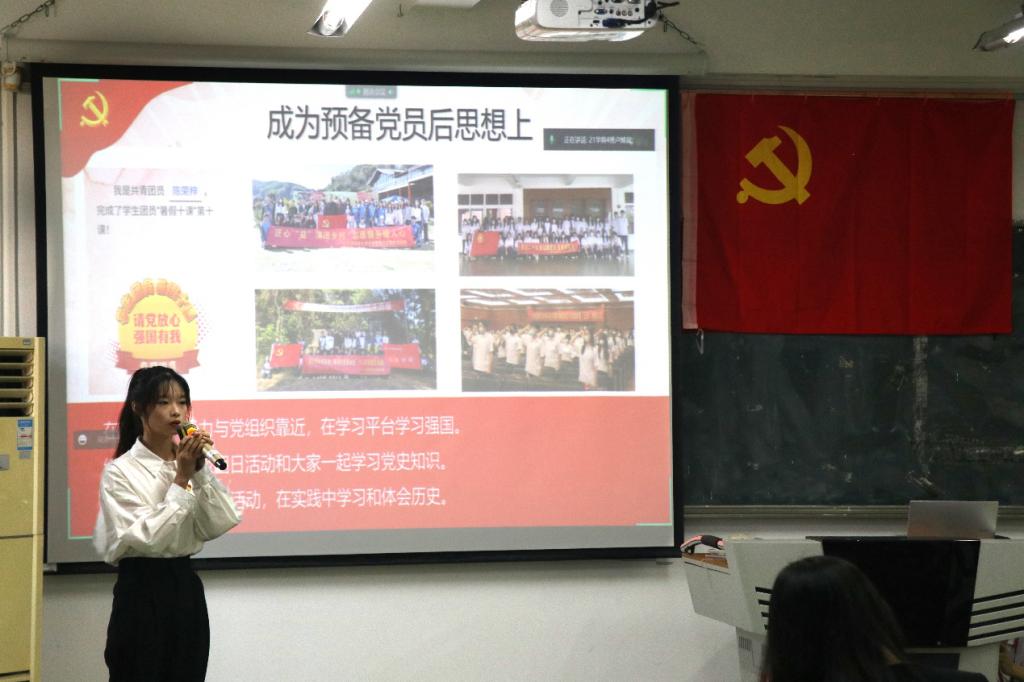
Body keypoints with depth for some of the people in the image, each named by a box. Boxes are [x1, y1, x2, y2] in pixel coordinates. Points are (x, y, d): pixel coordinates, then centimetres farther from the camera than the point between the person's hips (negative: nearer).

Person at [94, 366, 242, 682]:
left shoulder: (187, 460, 8)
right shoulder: (120, 471, -9)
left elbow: (218, 526, -3)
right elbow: (147, 539, -20)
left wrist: (199, 471, -13)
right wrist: (181, 480, -18)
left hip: (186, 588, 6)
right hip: (142, 593, -6)